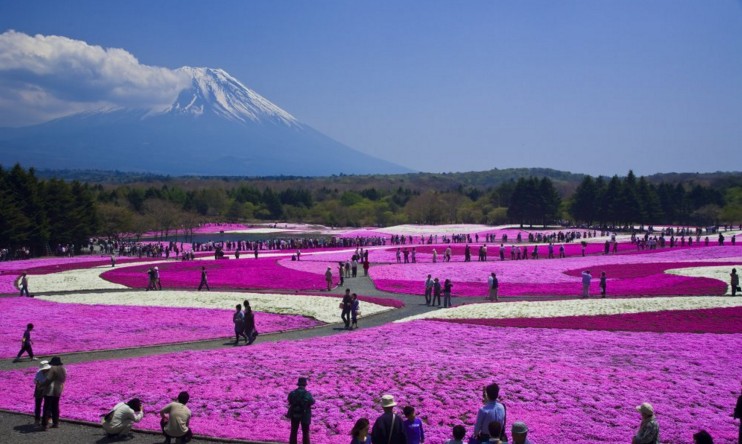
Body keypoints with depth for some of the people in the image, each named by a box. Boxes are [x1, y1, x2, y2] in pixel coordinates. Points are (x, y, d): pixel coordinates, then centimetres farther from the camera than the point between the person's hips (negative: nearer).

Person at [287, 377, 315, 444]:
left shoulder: (292, 393, -10)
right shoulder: (307, 394, -18)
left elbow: (290, 401, 3)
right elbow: (312, 402, -6)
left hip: (294, 415, 2)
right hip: (305, 415, -2)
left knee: (294, 432, 16)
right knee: (305, 433, 10)